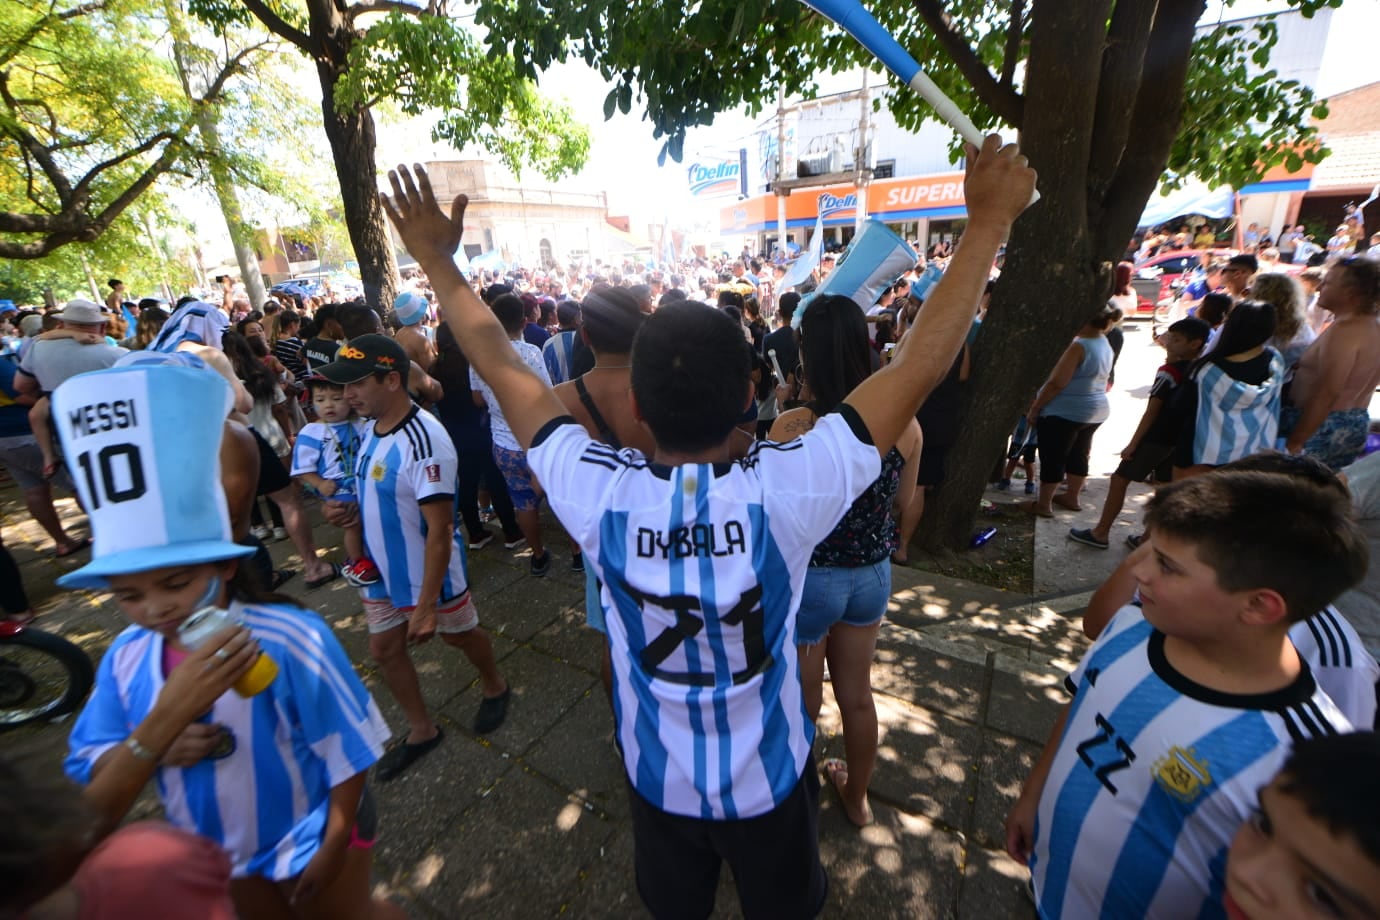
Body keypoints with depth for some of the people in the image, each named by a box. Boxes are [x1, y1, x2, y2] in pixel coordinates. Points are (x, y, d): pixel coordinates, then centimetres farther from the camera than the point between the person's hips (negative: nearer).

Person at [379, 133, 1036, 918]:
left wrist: (437, 260, -4)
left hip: (659, 779, 1)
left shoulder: (598, 496, -30)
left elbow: (503, 367, -17)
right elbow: (921, 365, -26)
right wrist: (989, 220, -16)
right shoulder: (784, 491, -34)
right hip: (770, 779, 0)